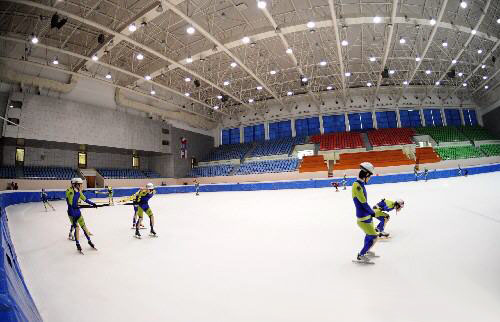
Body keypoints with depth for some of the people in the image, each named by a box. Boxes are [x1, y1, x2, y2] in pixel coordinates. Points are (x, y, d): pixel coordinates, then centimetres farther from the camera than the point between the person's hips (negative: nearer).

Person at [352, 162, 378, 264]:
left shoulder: (361, 184, 7)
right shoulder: (357, 185, -23)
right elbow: (363, 202, -21)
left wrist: (370, 211, 7)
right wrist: (373, 212, -9)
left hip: (367, 215, 10)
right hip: (363, 217, -10)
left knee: (369, 234, 25)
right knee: (373, 237, -4)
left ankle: (366, 251, 44)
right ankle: (361, 256, 8)